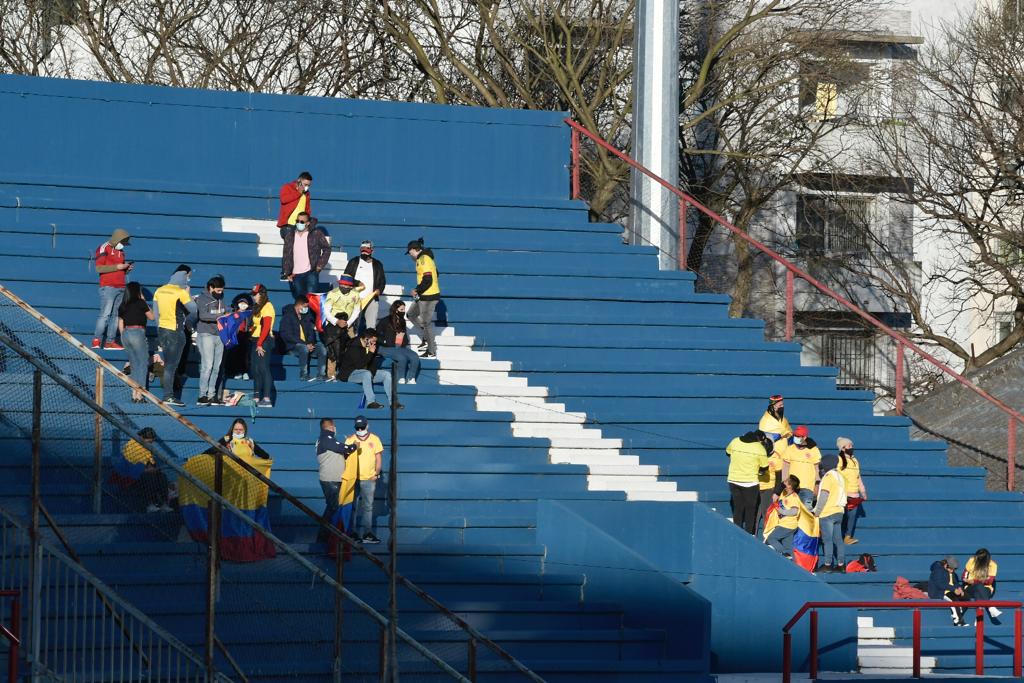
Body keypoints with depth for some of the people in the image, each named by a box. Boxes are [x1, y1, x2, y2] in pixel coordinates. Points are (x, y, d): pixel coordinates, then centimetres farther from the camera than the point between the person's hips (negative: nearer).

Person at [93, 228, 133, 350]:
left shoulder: (120, 251, 21)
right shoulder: (104, 248, -3)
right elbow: (99, 268, -12)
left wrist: (127, 269, 5)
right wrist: (118, 267, -14)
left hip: (120, 288, 8)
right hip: (108, 287, -8)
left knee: (115, 315, 2)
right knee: (105, 314, -14)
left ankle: (110, 341, 1)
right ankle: (96, 340, -14)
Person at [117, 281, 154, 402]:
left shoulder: (122, 306, 11)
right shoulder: (140, 303, -5)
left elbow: (120, 325, 13)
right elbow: (151, 316, 7)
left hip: (125, 334, 6)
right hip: (137, 333, -6)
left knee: (134, 365, 13)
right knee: (143, 363, -1)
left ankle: (134, 394, 11)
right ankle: (139, 395, -8)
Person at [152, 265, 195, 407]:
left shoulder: (160, 291, 8)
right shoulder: (181, 292, -13)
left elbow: (156, 312, 11)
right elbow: (193, 309, -8)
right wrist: (187, 293, 5)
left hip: (162, 330, 7)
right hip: (175, 332, -7)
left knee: (169, 363, 14)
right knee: (171, 365, -5)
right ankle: (168, 396, -6)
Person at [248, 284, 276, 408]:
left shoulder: (267, 307, -11)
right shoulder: (257, 307, 18)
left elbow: (266, 328, -19)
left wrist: (260, 344, -22)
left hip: (264, 341, -10)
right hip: (256, 341, 10)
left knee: (263, 368, -13)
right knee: (255, 369, 11)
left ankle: (267, 399, -15)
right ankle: (256, 398, 17)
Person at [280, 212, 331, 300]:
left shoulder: (316, 234, -1)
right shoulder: (290, 235, 9)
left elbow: (327, 249, 6)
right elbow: (286, 255, 11)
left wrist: (320, 265, -3)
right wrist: (287, 273, 5)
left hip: (311, 273, -4)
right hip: (296, 275, 4)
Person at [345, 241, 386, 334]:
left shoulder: (377, 264, 15)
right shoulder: (354, 262, 12)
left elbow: (382, 281, 15)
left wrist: (379, 290, -5)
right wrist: (357, 283, -7)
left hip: (372, 299, 1)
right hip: (355, 298, -1)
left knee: (371, 325, -7)